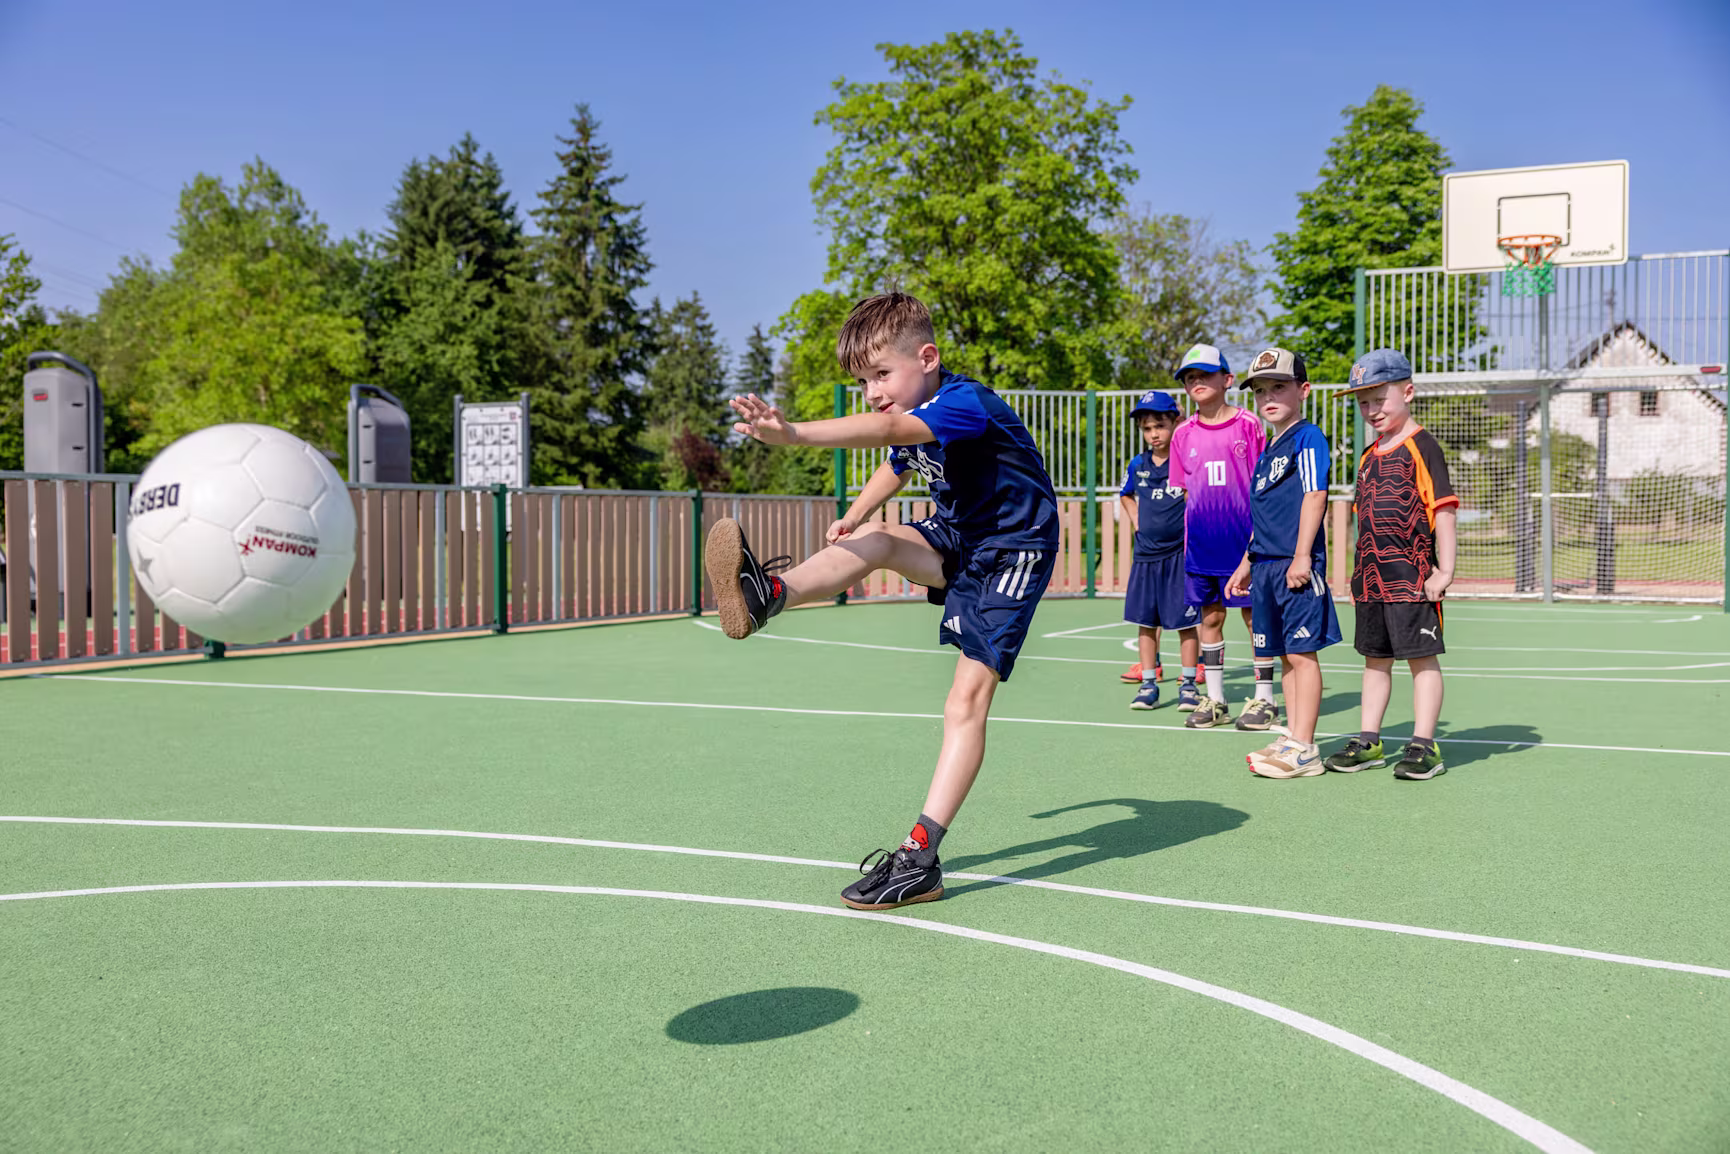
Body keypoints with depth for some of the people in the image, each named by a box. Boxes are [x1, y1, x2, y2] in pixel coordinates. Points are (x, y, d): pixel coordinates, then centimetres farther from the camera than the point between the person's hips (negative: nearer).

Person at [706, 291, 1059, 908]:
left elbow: (887, 431, -47)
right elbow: (895, 465, 25)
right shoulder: (910, 417, 1)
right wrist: (855, 515, 8)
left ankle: (920, 857, -17)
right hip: (958, 537, 8)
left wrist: (794, 432, -59)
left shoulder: (965, 403, -27)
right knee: (873, 542, -22)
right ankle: (769, 595, -44)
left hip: (1013, 550, -8)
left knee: (968, 697, -15)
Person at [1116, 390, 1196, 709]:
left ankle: (1189, 684, 11)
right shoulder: (1137, 465, 6)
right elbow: (1126, 495, 25)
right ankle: (1149, 684, 16)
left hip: (1180, 554, -5)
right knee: (1145, 620, 7)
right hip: (1145, 554, 5)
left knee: (1185, 621, 1)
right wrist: (1136, 520, 12)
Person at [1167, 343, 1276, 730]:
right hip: (1201, 543, 4)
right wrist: (1191, 534, 9)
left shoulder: (1248, 425, -3)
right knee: (1209, 617, 9)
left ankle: (1264, 699, 11)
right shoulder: (1184, 434, 7)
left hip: (1244, 539, -4)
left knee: (1255, 614, 2)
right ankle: (1214, 700, 18)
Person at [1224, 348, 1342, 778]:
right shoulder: (1266, 449, 19)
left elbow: (1314, 495, -15)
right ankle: (1292, 739, 16)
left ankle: (1304, 749, -5)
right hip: (1266, 565, 9)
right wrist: (1246, 563, 25)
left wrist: (1301, 556, -21)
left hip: (1297, 565, -9)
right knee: (1285, 655, 11)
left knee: (1302, 652, -7)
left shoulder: (1307, 438, -6)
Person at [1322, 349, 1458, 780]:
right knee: (1375, 658, 13)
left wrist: (1444, 570, -16)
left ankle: (1424, 746, 3)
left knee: (1422, 657, -2)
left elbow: (1443, 509, -11)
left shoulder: (1421, 448, -8)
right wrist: (1361, 573, 15)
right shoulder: (1369, 457, 15)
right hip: (1371, 577, 8)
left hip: (1413, 576, -8)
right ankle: (1368, 741, 20)